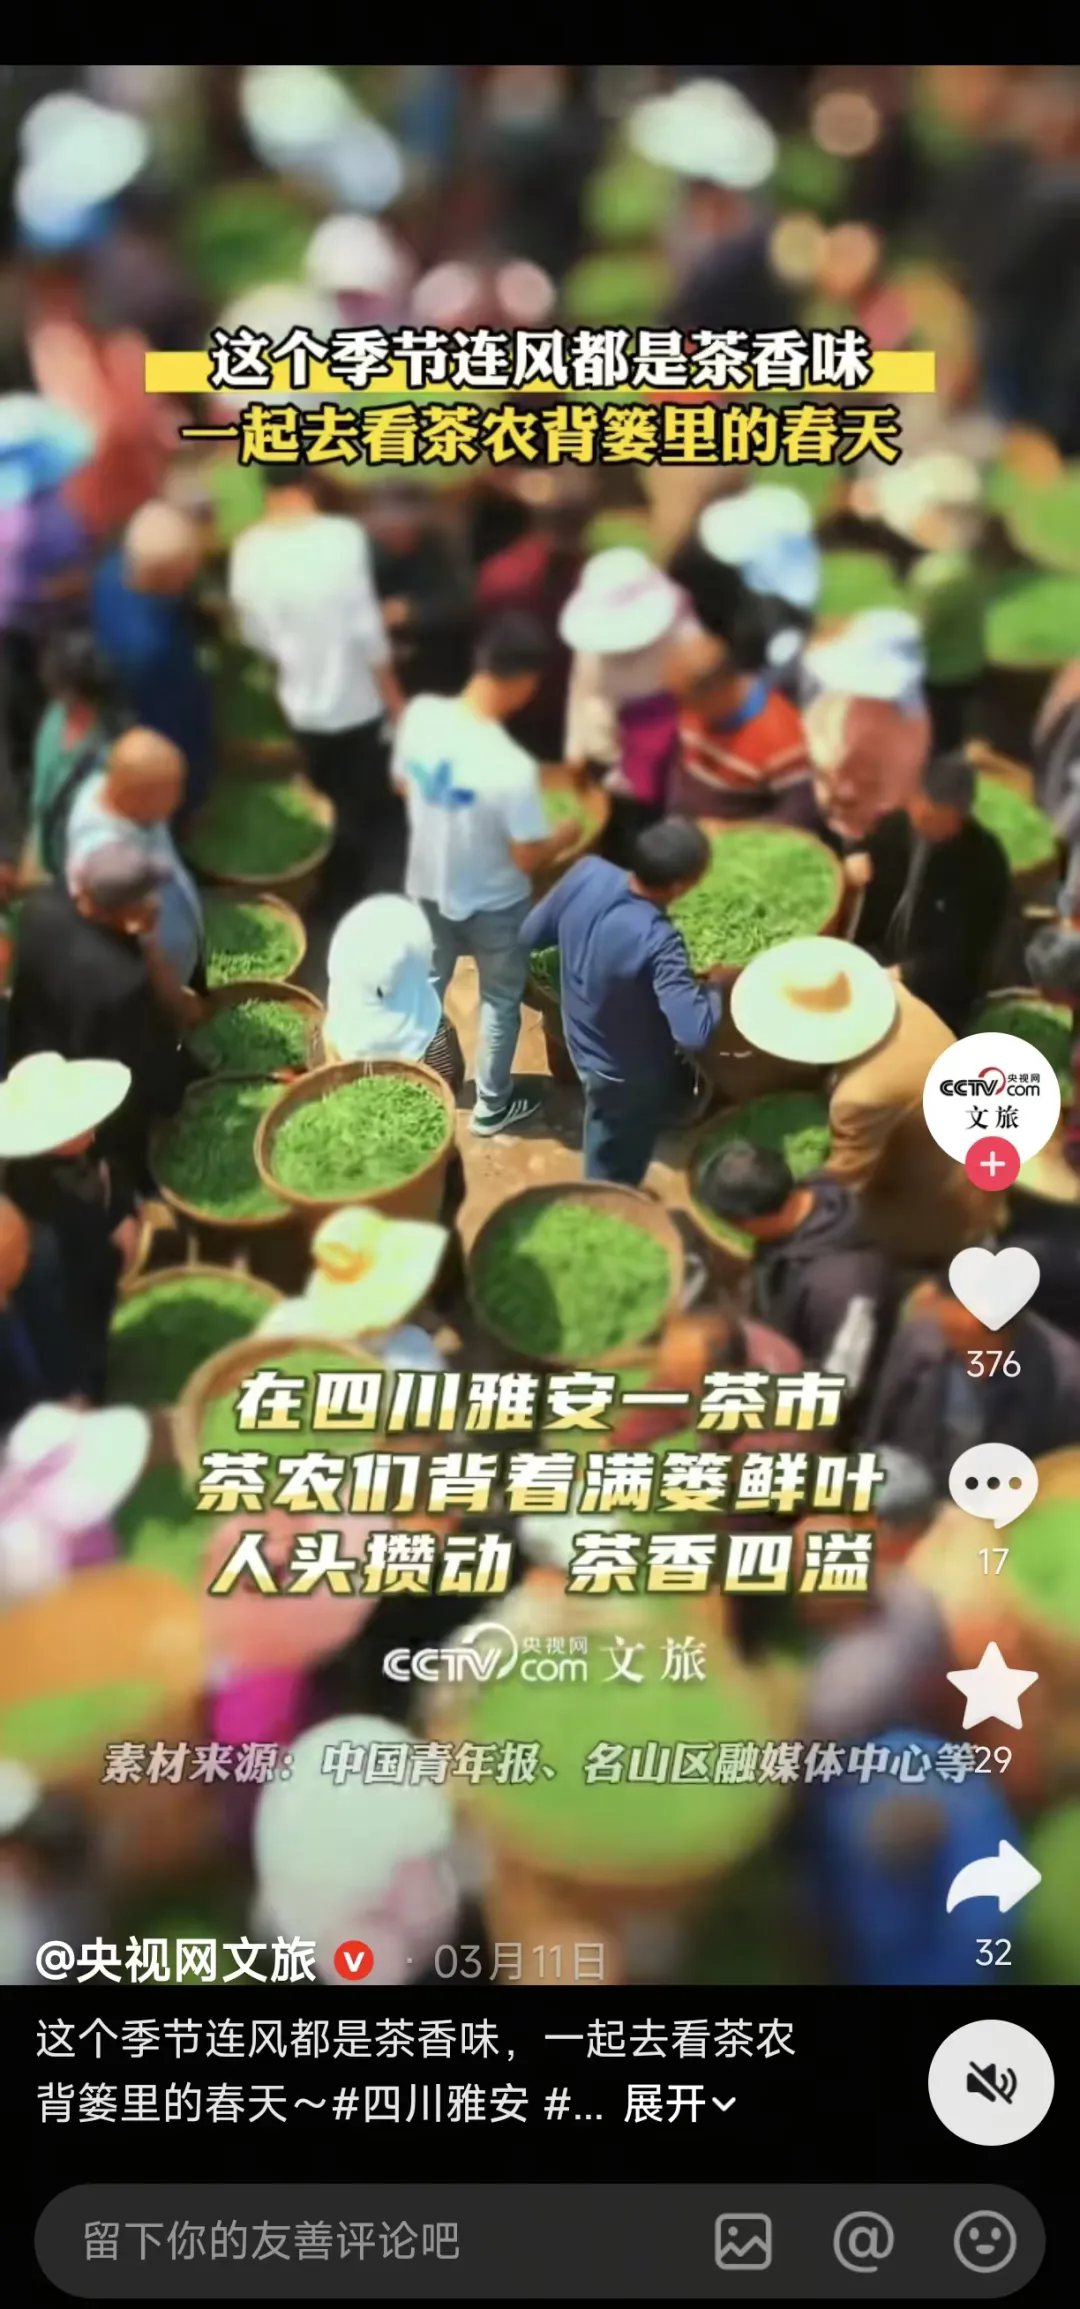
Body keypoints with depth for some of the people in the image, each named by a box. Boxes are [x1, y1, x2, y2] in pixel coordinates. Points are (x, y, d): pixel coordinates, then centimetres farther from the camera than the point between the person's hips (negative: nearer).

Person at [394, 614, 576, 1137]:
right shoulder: (512, 767, -36)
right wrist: (565, 836, -4)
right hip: (493, 904, -5)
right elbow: (527, 859, -23)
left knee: (428, 985, 30)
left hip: (427, 885, 5)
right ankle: (492, 1106, 39)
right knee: (500, 1001, 21)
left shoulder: (420, 715, -20)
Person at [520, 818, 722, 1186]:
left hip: (582, 1044, 8)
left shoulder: (588, 873, -24)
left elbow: (530, 935, -7)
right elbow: (694, 1033, -45)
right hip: (628, 1077, -8)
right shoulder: (657, 942, -42)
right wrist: (718, 991, -24)